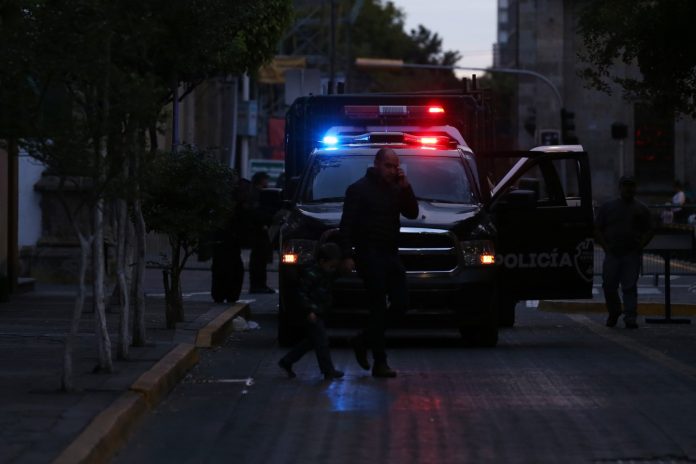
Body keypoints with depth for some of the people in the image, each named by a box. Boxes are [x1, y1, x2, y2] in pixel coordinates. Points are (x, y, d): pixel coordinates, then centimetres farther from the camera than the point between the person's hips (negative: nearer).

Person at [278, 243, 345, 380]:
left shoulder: (327, 273, 11)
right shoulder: (311, 273, -17)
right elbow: (302, 292, -20)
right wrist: (309, 311, -23)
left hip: (319, 313, 10)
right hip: (312, 314, -10)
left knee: (311, 341, 14)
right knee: (321, 340, -8)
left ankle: (286, 362, 22)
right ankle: (328, 371, -3)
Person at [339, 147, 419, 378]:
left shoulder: (395, 189, 14)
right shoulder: (360, 189, -5)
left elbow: (412, 213, 9)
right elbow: (346, 224, -9)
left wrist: (405, 188, -3)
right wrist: (347, 255, -17)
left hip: (390, 254, 7)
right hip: (369, 255, -7)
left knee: (400, 303, 3)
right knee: (379, 308, -7)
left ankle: (362, 341, 20)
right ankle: (380, 363, -3)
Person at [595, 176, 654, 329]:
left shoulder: (641, 209, 11)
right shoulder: (607, 207, 11)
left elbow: (649, 231, 10)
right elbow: (597, 230, 9)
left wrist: (639, 246, -5)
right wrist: (606, 246, -3)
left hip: (632, 255, -1)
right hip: (612, 253, 1)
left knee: (630, 287, -7)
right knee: (609, 286, 2)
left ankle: (630, 317, -9)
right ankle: (614, 313, 23)